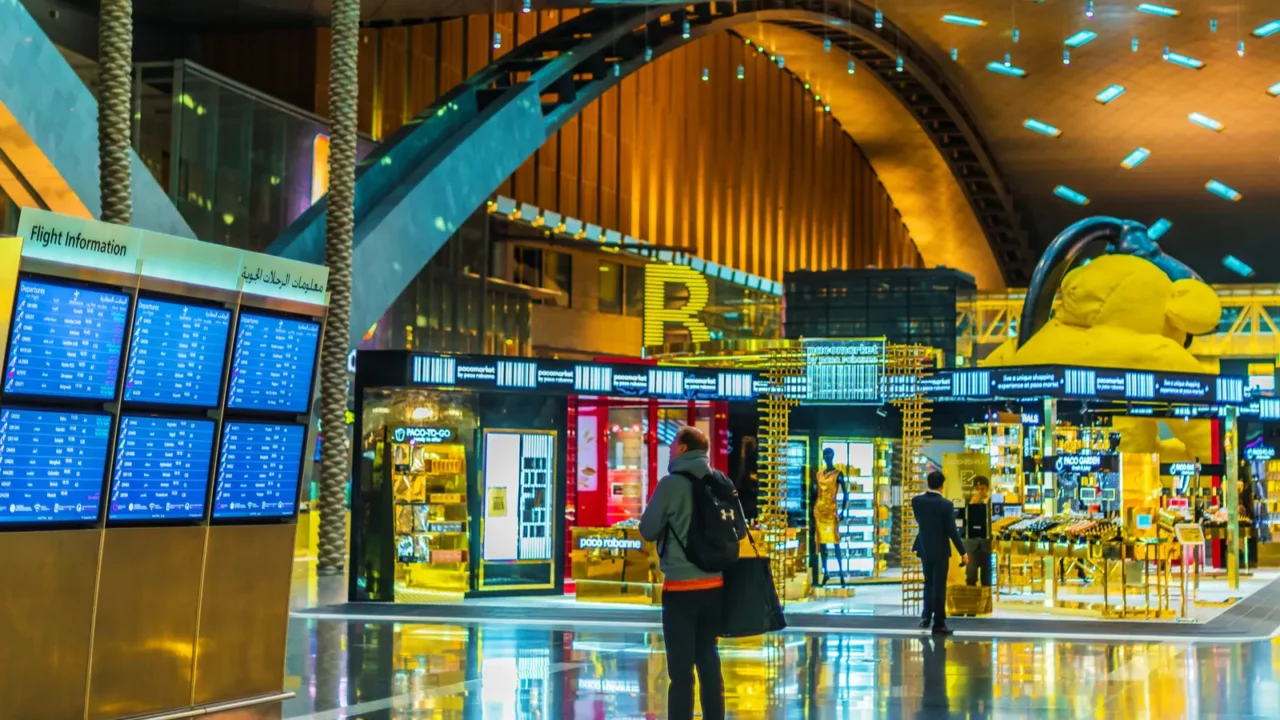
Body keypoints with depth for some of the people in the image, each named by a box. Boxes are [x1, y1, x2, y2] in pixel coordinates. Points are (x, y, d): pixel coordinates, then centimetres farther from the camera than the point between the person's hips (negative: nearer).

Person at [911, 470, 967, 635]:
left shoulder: (916, 500, -5)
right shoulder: (946, 505, -16)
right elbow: (952, 531, -14)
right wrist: (962, 552, -6)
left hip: (924, 549, 4)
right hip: (940, 550, -4)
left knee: (929, 583, 20)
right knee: (939, 586, 2)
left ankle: (926, 617, 18)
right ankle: (938, 623, 6)